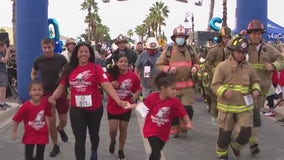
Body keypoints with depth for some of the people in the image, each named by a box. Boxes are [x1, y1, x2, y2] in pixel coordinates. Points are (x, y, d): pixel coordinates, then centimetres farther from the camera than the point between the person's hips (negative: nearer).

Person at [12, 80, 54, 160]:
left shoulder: (45, 102, -11)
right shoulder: (26, 106, -21)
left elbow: (50, 114, 4)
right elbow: (16, 119, -12)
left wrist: (53, 105, -13)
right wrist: (14, 132, -6)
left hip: (42, 134, 3)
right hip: (30, 135, -2)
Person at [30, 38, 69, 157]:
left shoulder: (61, 58, -8)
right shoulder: (38, 60, -4)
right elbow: (33, 74, 13)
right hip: (46, 94, 0)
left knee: (63, 120, 6)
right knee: (51, 121, -1)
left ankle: (60, 129, 44)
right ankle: (55, 146, 17)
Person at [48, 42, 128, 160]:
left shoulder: (96, 68, -11)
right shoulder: (69, 69, -2)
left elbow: (107, 85, -19)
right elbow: (61, 87, 2)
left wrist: (118, 100, -31)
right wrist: (52, 98, -15)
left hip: (94, 108, 0)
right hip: (76, 110, 0)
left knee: (93, 134, 22)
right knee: (79, 139, 1)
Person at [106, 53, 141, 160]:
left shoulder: (133, 76, -8)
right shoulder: (112, 74, -9)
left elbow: (138, 89, 4)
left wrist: (136, 95, -16)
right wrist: (111, 85, -21)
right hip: (113, 107, -1)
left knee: (123, 129, 9)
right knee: (113, 129, -3)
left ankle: (121, 151, 27)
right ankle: (112, 142, 32)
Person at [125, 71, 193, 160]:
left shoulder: (175, 101, -19)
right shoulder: (153, 97, -20)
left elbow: (183, 113, -13)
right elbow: (143, 104, -2)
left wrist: (188, 123, -26)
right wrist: (131, 106, 1)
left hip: (163, 132, 3)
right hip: (151, 130, -3)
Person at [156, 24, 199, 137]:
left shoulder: (190, 51, 6)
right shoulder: (168, 51, -4)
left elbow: (196, 62, 20)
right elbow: (159, 65, 0)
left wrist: (195, 68, -2)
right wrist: (168, 69, -17)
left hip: (188, 85, 2)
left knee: (188, 108, -3)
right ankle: (175, 129, 23)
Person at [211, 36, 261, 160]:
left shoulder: (248, 66, 3)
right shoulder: (222, 66, -9)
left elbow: (255, 81, 16)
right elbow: (215, 85, -9)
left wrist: (256, 90, -5)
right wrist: (224, 91, -27)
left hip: (245, 106, 3)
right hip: (227, 106, -3)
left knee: (245, 133, -2)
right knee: (224, 133, 9)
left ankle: (235, 145, 33)